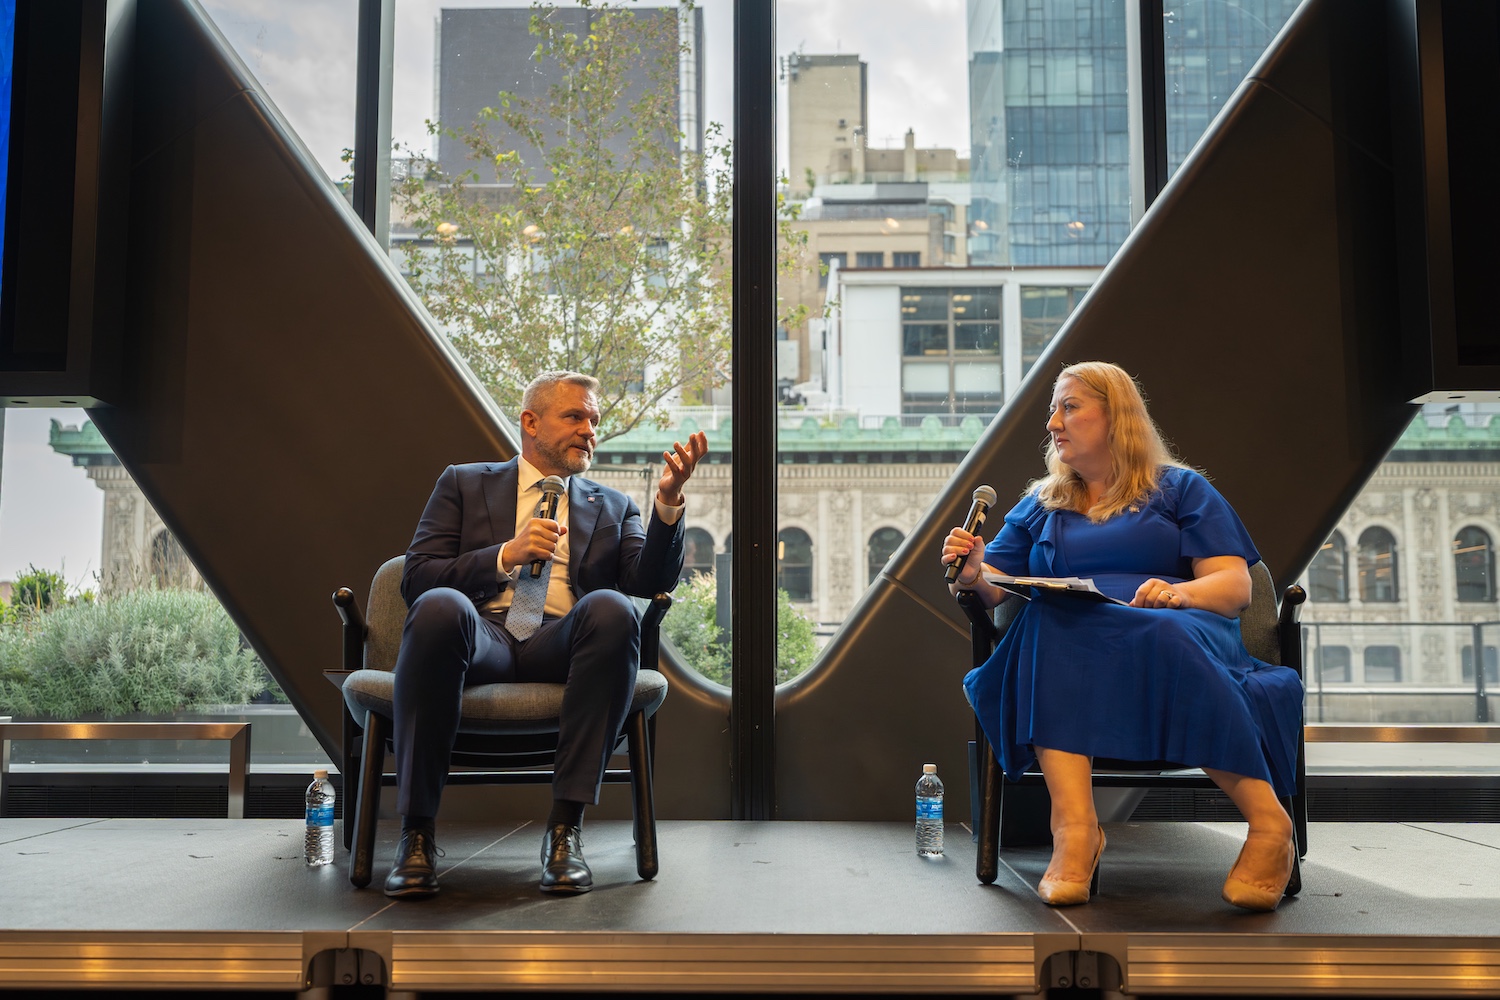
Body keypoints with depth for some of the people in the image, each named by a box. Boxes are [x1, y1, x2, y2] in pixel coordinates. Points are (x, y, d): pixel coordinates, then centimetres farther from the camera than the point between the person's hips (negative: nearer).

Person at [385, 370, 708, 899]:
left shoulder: (612, 506, 26)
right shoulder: (463, 484, 21)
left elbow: (653, 580, 7)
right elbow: (415, 580, 9)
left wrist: (668, 501, -8)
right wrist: (506, 554, -5)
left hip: (559, 646, 1)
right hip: (481, 637, -1)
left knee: (612, 608, -33)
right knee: (440, 607, -36)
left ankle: (565, 825, -30)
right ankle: (416, 828, -27)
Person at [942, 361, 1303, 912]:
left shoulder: (1181, 489, 20)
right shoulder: (1038, 505, 28)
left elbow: (1235, 586, 7)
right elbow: (993, 588, 15)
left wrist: (1177, 593, -15)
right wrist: (971, 575, -10)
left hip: (1179, 631, -1)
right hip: (1065, 647, 2)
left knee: (1161, 635, -38)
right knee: (1048, 622, -34)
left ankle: (1269, 821, -35)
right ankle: (1074, 826, -44)